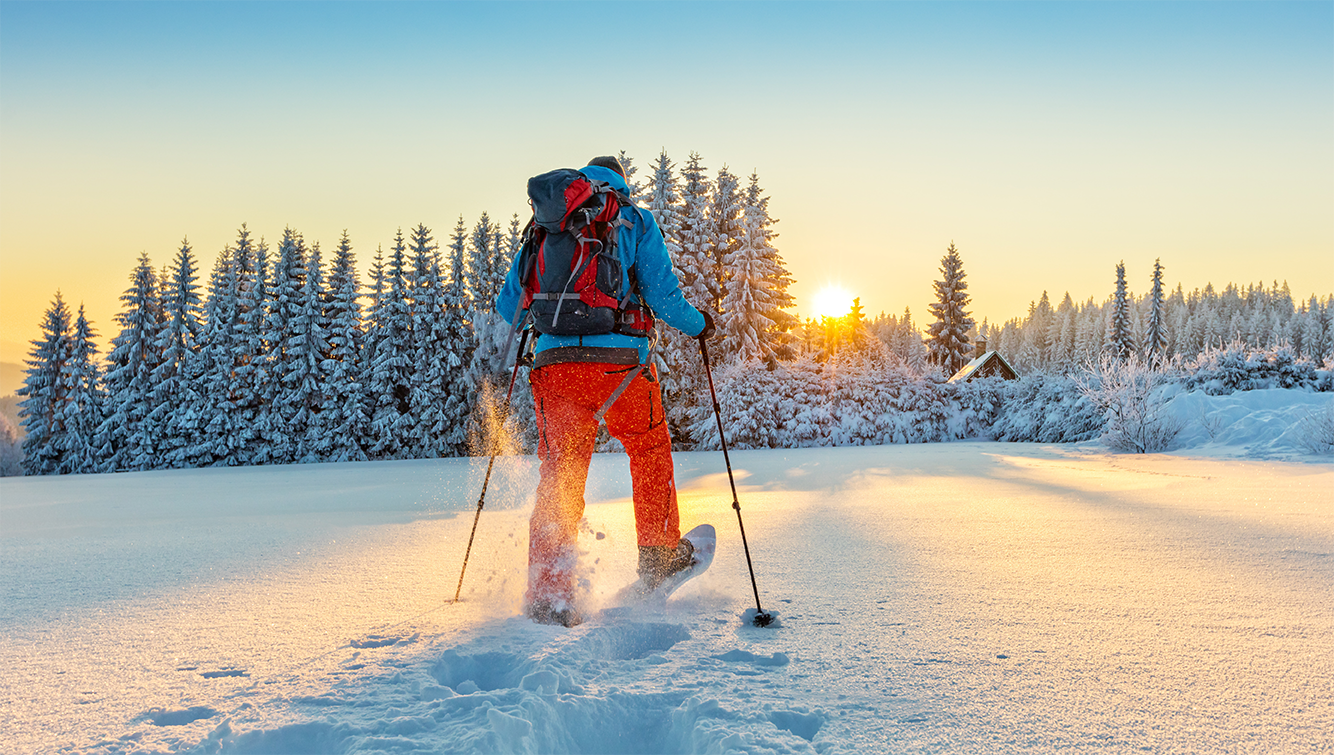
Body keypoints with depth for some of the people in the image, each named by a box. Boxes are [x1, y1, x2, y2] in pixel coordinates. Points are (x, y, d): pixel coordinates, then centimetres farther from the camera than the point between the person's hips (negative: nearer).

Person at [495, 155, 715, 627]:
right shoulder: (636, 222, 10)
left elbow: (509, 306, 16)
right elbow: (663, 296, 0)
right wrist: (698, 324, 20)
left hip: (554, 363, 2)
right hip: (620, 362, -2)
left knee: (559, 478, 7)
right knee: (650, 450, 23)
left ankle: (549, 595, -1)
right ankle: (659, 556, 31)